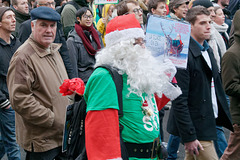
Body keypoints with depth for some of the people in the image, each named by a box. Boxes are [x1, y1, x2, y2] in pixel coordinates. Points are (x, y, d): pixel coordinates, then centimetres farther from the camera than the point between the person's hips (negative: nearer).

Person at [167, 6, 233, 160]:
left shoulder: (208, 50, 12)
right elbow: (179, 99, -20)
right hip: (195, 128, -9)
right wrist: (189, 137, -22)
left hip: (208, 122, 9)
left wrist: (225, 117, 16)